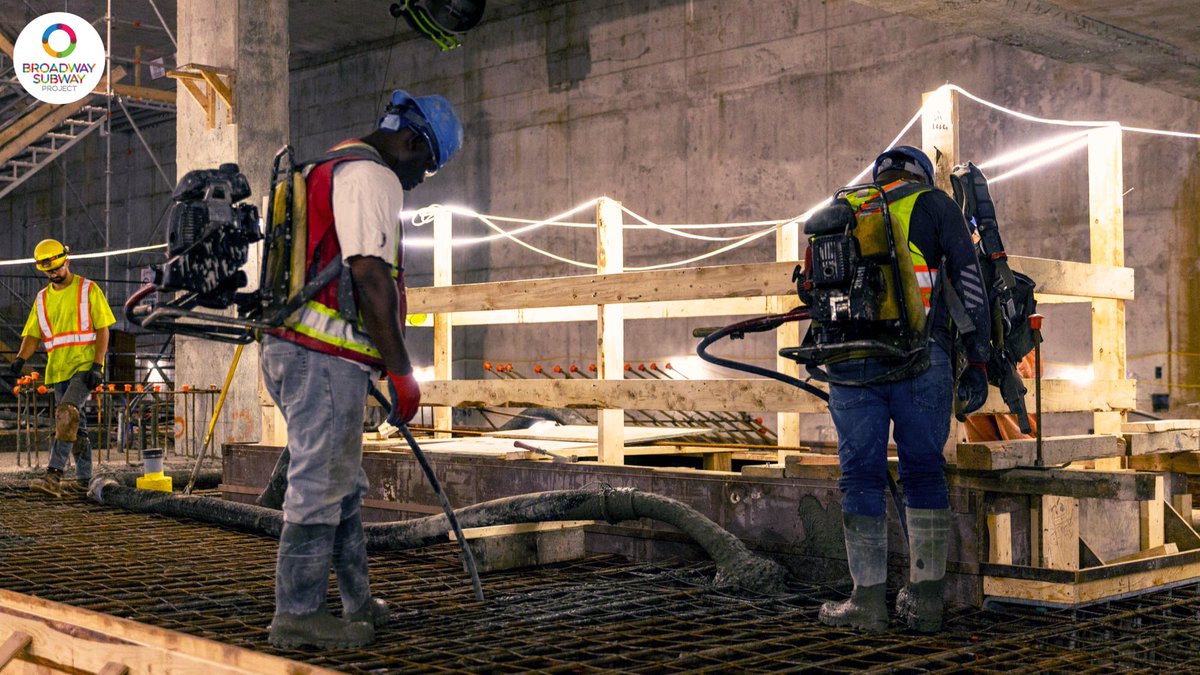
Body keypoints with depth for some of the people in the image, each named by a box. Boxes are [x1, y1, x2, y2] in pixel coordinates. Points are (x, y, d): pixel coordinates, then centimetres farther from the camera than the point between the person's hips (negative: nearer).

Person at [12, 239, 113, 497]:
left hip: (85, 366, -6)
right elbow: (32, 334, 12)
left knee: (66, 414, -23)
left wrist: (97, 366, -13)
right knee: (75, 425, 9)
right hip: (58, 370, 6)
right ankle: (83, 478, 16)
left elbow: (103, 330, -3)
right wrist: (20, 359, -8)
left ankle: (54, 475, -30)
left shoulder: (88, 290, 0)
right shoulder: (42, 298, 15)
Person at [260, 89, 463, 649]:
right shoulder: (372, 177, -10)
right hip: (325, 357, -11)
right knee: (320, 486, -5)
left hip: (293, 348, 11)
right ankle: (297, 614, 1)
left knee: (342, 485, 17)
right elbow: (370, 276, -20)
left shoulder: (328, 171, 24)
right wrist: (401, 370, -19)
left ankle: (357, 604, 26)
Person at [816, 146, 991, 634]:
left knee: (861, 477, 5)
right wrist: (976, 363, 6)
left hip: (849, 359, 2)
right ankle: (925, 600, 12)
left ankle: (869, 601, 6)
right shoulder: (935, 204, 13)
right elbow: (968, 283, 5)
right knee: (924, 473, 8)